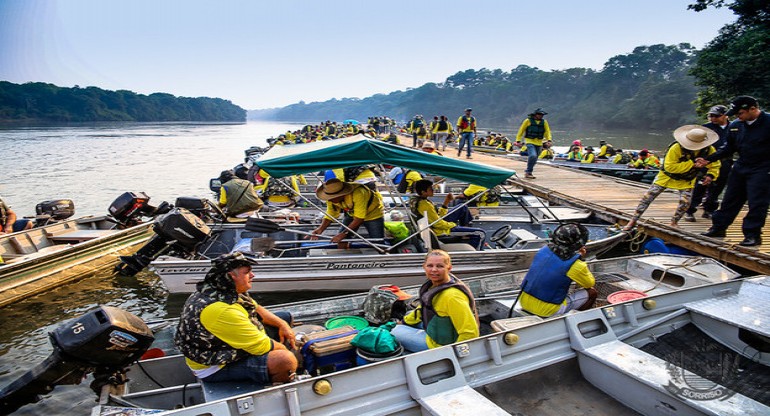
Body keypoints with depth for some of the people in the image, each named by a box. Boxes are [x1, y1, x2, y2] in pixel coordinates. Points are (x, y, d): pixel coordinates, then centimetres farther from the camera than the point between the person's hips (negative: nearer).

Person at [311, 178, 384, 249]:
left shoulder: (358, 194, -40)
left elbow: (359, 219, -36)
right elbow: (330, 216, -10)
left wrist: (344, 234, -39)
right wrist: (320, 229, -28)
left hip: (372, 212, -5)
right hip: (351, 214, 5)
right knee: (341, 241, -6)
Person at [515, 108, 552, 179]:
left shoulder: (544, 122, 6)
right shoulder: (528, 121, -4)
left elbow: (547, 131, 6)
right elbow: (521, 130, 0)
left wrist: (549, 140, -11)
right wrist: (518, 141, -3)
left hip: (539, 143, 5)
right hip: (530, 142, -5)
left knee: (534, 159, 9)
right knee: (533, 156, -24)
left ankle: (528, 172, 25)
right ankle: (528, 172, -11)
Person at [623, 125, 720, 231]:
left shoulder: (709, 150, -15)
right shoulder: (676, 148, -30)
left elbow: (715, 166, -2)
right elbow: (669, 167, -32)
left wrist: (710, 175, -25)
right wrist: (692, 163, -35)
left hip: (687, 180, 3)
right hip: (668, 176, -3)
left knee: (685, 202, -13)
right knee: (648, 196, -8)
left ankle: (673, 223, 13)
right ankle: (633, 221, 1)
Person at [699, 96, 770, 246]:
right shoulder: (735, 126, 4)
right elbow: (729, 149, 13)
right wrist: (708, 159, 2)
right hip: (740, 167, 6)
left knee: (757, 203, -3)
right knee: (730, 200, 11)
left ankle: (752, 234, 7)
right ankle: (718, 228, 20)